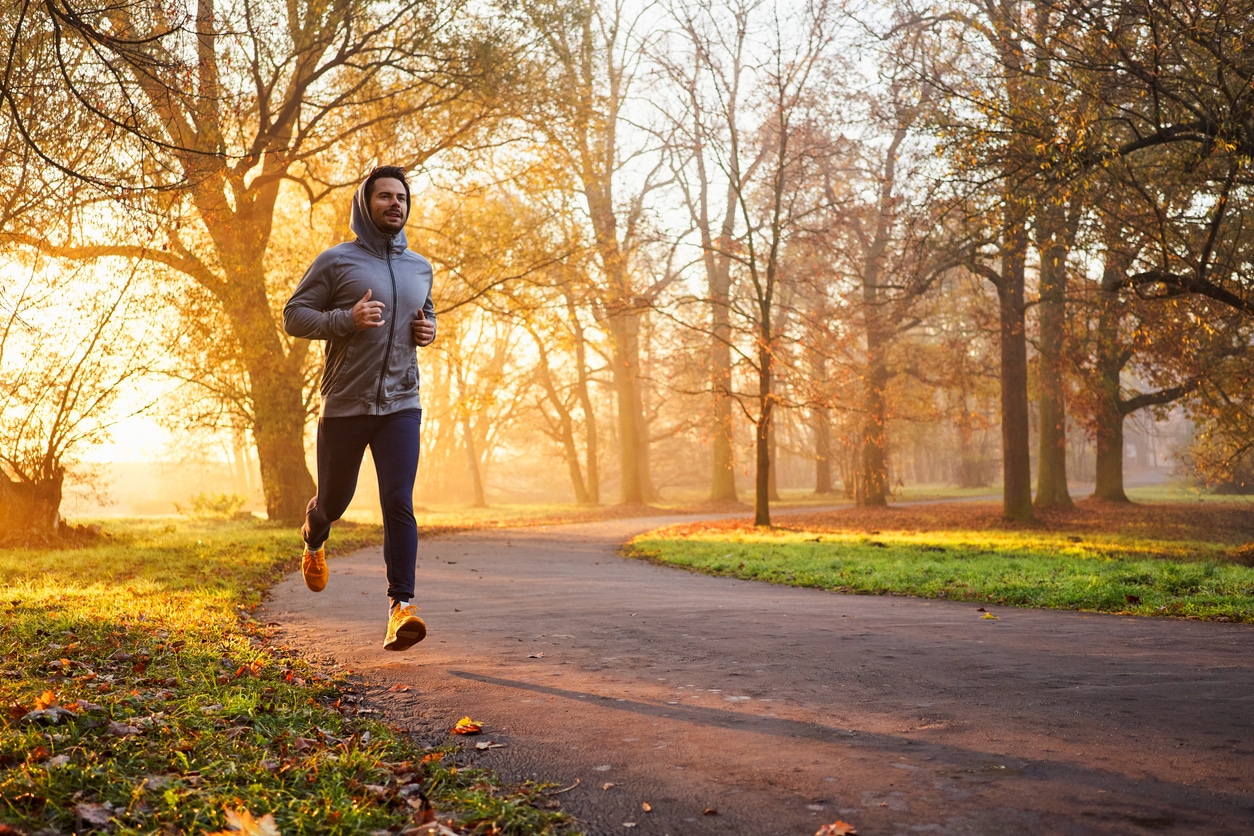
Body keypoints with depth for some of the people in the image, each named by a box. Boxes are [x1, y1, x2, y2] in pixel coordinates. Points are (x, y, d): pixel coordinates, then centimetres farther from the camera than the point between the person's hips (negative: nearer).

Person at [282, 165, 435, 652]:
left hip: (401, 404, 2)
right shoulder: (336, 262, -2)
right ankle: (314, 542, 50)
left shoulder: (420, 268, 12)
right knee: (334, 498, 14)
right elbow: (293, 316, -3)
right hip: (344, 405, -2)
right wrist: (347, 319, -19)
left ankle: (401, 605, -11)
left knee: (399, 503, -12)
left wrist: (428, 330, 4)